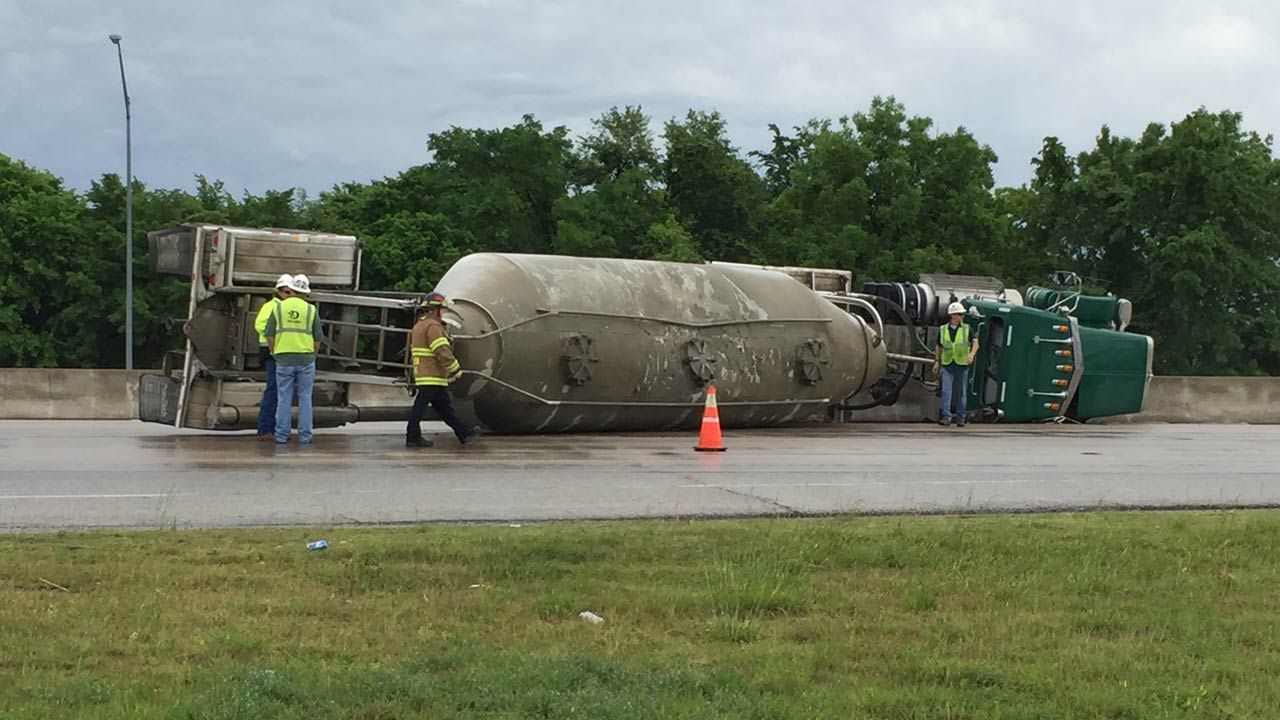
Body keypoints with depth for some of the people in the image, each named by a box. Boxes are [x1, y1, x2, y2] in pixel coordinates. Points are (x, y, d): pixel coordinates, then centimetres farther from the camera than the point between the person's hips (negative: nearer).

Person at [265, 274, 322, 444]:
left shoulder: (278, 308, 1)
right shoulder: (311, 310, 0)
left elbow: (270, 335, -1)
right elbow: (317, 339, 1)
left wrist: (274, 354, 11)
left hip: (284, 360, 0)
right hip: (306, 359, 0)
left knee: (284, 399, 5)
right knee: (305, 398, 7)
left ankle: (281, 435, 6)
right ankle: (304, 435, 6)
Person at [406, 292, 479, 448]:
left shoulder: (419, 326, 20)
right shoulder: (432, 326, -13)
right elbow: (442, 352, -19)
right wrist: (456, 369, -11)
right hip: (431, 377, -11)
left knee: (445, 407, 10)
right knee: (420, 406, -6)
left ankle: (464, 433, 13)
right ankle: (412, 437, -3)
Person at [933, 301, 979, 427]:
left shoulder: (966, 328, 2)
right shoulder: (943, 329, 6)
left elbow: (975, 342, -8)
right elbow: (939, 347, 15)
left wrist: (972, 354, -27)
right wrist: (937, 361, 6)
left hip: (962, 365, 0)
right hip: (947, 365, 0)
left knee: (961, 393, 5)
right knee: (946, 391, -11)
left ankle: (960, 418, 12)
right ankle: (946, 417, -13)